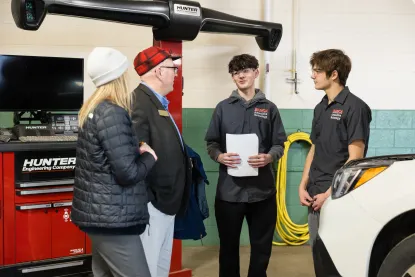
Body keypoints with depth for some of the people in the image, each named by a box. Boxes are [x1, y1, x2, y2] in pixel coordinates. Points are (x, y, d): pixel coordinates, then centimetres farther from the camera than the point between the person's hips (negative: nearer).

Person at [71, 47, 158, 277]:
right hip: (112, 217, -10)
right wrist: (149, 157, -4)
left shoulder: (93, 109, 10)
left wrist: (137, 151, 6)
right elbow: (127, 173, -22)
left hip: (98, 212, 10)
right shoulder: (113, 113, -19)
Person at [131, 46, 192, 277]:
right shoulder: (139, 102, -18)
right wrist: (145, 200, -23)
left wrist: (185, 160, 6)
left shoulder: (158, 102, 15)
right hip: (151, 204, -11)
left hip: (165, 202, 11)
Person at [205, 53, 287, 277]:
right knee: (228, 245, 9)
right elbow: (211, 143, 8)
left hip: (262, 189, 0)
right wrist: (220, 156, -12)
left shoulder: (269, 108, 9)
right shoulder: (223, 107, 8)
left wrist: (268, 158, -13)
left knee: (262, 246, 9)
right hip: (229, 189, 0)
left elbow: (279, 145, 8)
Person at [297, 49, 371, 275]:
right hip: (316, 197, 7)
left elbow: (355, 158, -15)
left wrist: (330, 193, -15)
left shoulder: (354, 107, -11)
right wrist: (303, 186, 7)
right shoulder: (321, 108, 12)